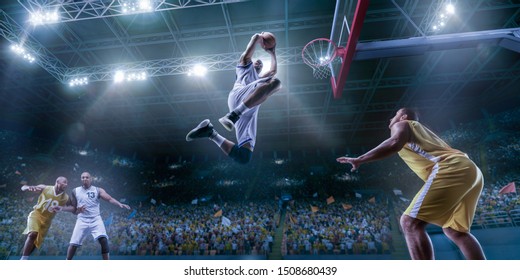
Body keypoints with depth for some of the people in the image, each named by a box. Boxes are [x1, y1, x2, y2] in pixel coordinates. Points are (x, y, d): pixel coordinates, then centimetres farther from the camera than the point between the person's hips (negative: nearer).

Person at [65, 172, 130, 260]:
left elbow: (110, 199, -10)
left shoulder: (98, 190, 2)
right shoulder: (75, 191, 9)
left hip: (96, 220, -2)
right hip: (82, 220, 2)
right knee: (73, 244, -1)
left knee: (103, 240, -15)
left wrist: (119, 204, -29)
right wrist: (77, 210, -8)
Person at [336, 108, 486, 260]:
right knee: (454, 231, 19)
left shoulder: (401, 125, 12)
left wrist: (359, 160, -10)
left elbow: (395, 143, -12)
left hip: (451, 169, -9)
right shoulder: (419, 131, 36)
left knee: (410, 223, -11)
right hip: (470, 170, 9)